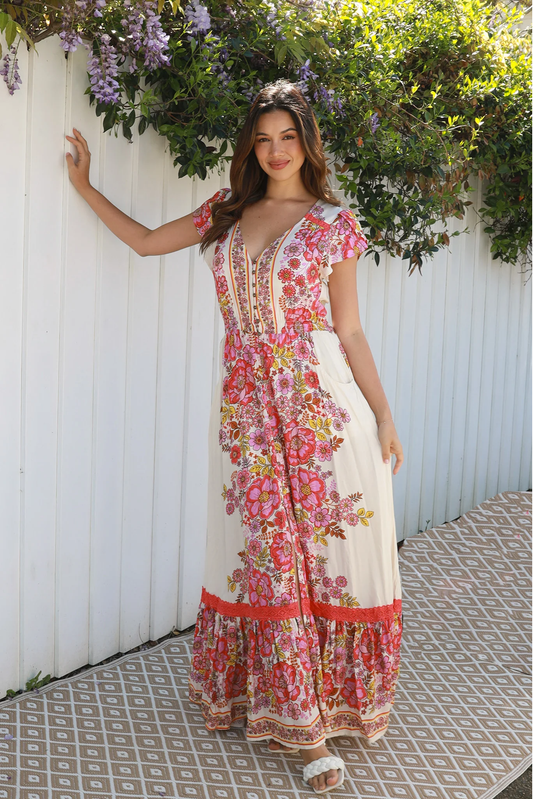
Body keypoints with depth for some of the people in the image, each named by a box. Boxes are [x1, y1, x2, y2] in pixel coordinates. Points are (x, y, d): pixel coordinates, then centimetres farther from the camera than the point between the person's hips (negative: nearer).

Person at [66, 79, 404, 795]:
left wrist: (385, 417, 0)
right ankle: (303, 725, 18)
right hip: (248, 405, 3)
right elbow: (145, 241, 22)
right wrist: (85, 185, 24)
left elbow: (350, 333, 3)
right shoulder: (227, 213, 13)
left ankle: (309, 714, 19)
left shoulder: (333, 224, 3)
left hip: (322, 401, -2)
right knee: (268, 558, 4)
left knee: (331, 550, 0)